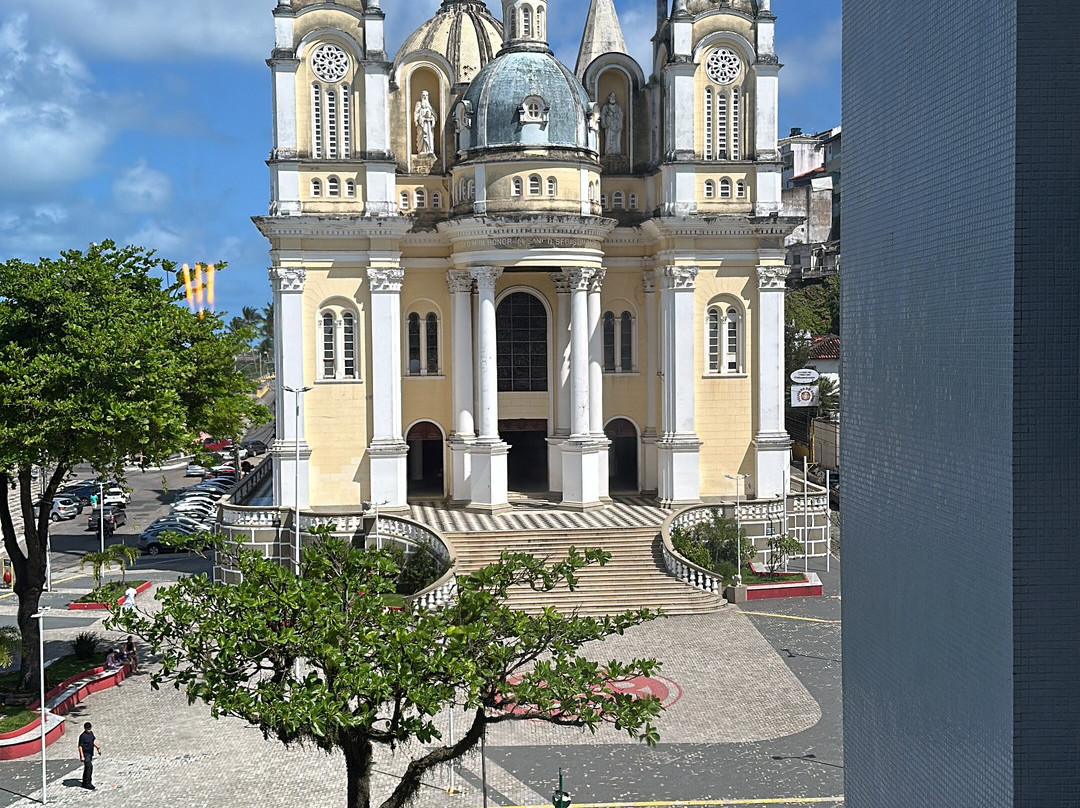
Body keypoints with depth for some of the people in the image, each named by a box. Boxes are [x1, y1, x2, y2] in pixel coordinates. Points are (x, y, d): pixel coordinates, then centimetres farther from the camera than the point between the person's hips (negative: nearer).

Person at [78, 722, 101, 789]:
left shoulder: (91, 733, 7)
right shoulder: (82, 736, -18)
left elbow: (94, 741, 21)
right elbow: (80, 746, -18)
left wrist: (97, 747, 8)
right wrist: (82, 756, -22)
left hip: (90, 754, 9)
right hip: (85, 754, -9)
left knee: (87, 768, 16)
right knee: (89, 767, -12)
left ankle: (84, 783, 26)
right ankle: (87, 783, -7)